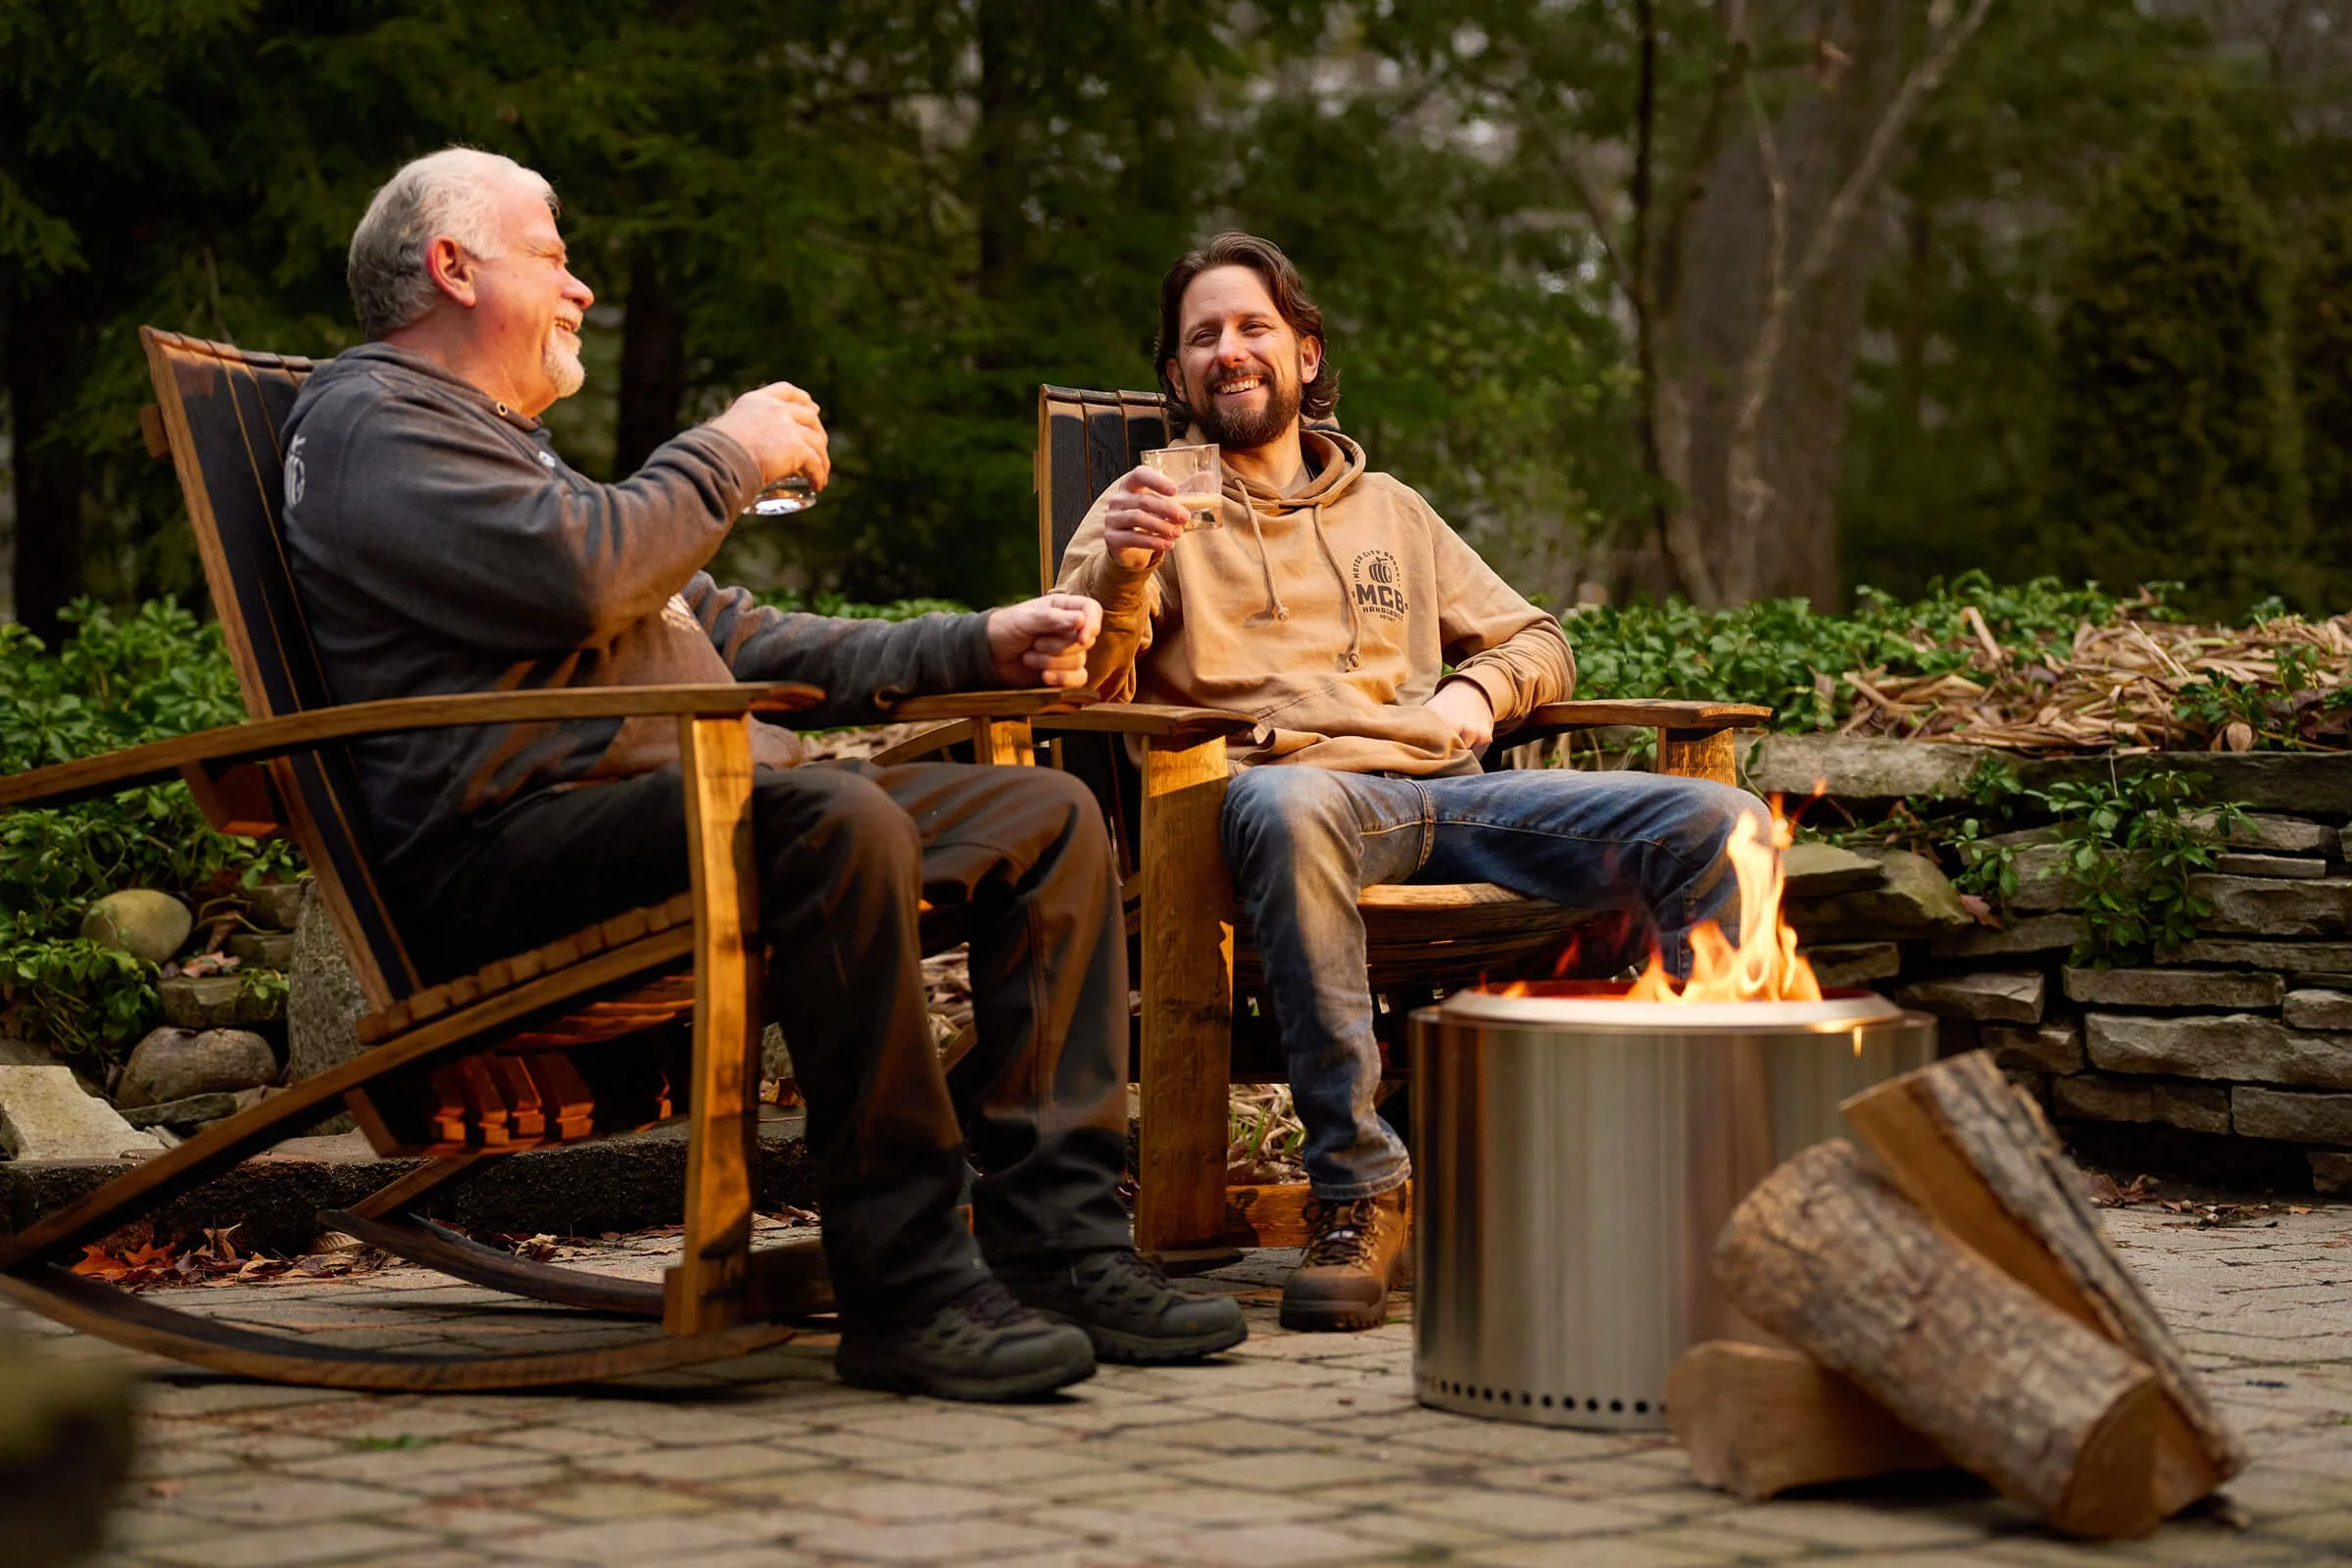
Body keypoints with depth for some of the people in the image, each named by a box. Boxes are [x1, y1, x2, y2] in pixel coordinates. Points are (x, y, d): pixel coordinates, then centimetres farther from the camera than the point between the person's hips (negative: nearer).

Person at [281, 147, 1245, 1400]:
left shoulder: (510, 450, 34)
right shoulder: (369, 422, 1)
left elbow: (727, 638, 32)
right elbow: (579, 578, -17)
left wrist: (977, 649, 22)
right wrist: (731, 456, 0)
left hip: (705, 803, 10)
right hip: (516, 843, -10)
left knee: (1046, 817, 1)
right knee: (839, 823, -37)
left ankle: (1056, 1241, -8)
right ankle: (905, 1290, -33)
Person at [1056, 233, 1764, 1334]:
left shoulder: (1390, 509, 30)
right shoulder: (1156, 506, 16)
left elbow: (1537, 640, 34)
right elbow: (1092, 686, 2)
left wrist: (1480, 690, 11)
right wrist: (1119, 575, -19)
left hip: (1449, 791, 4)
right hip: (1294, 780, -4)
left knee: (1714, 821, -18)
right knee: (1289, 810, -44)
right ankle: (1357, 1192, -39)